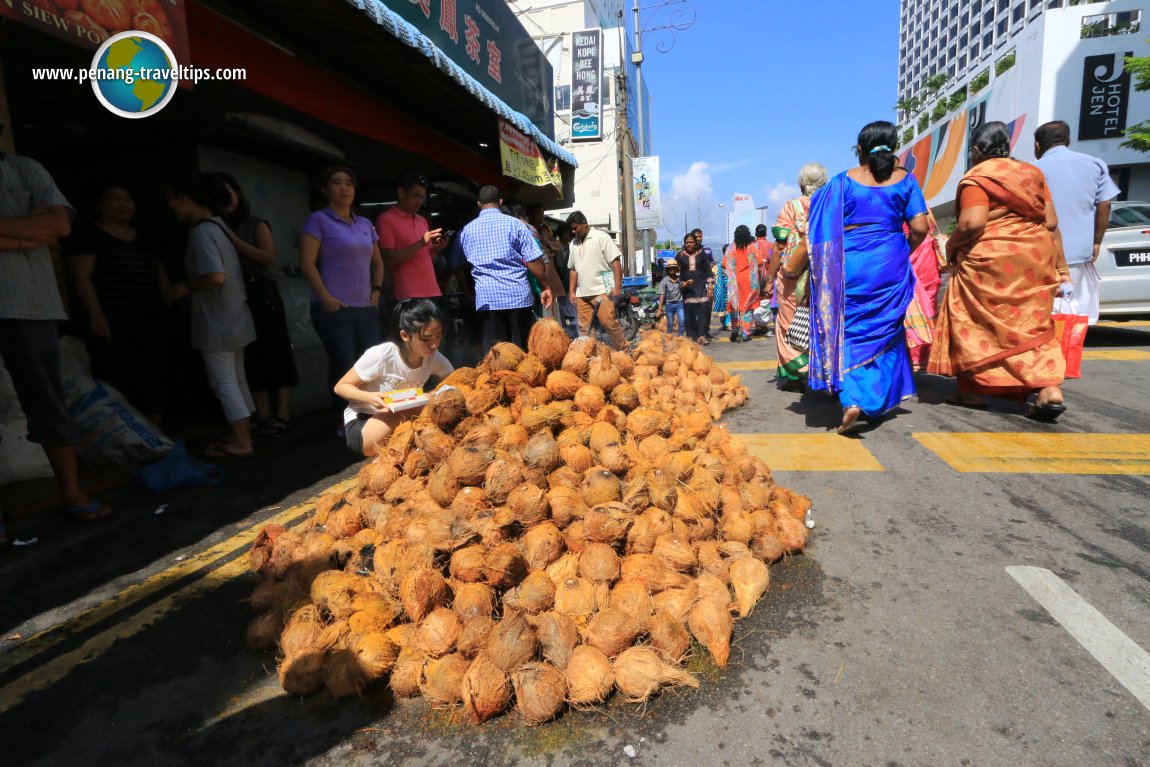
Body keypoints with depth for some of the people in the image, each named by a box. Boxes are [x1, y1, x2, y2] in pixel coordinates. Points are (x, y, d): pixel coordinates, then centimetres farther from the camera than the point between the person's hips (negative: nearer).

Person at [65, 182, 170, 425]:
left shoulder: (145, 241, 21)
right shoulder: (87, 235, 2)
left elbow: (161, 277, 21)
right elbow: (80, 277, -6)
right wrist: (96, 315, -17)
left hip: (151, 323, 6)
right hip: (112, 324, -6)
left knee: (152, 384, 5)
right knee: (116, 386, -11)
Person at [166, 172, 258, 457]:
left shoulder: (200, 232, -18)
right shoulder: (219, 225, 11)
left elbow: (215, 277, -28)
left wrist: (188, 285, -10)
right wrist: (192, 282, 11)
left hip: (217, 323, -9)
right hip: (233, 319, 9)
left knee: (224, 384, -2)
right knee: (236, 380, 15)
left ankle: (241, 444, 2)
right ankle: (243, 435, 25)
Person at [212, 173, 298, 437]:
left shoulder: (256, 224, 4)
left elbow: (270, 258, -8)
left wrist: (235, 241, -10)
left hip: (262, 295, -4)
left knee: (276, 354, -4)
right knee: (251, 358, 3)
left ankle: (282, 415, -2)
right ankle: (264, 417, 7)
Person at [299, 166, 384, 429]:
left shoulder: (365, 224, 16)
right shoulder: (318, 220, -1)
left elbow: (377, 261, 26)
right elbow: (307, 263, -8)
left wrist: (377, 290, 11)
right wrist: (326, 298, -14)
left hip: (367, 309, 6)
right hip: (335, 309, -6)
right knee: (344, 367, -3)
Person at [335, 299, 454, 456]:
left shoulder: (434, 357, -12)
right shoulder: (381, 355, -25)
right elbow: (341, 386, -16)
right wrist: (369, 397, -35)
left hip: (400, 421, 5)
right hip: (361, 421, -5)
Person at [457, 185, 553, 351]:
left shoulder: (467, 230, 10)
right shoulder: (514, 224, 0)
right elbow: (533, 261, -4)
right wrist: (545, 287, 5)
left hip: (487, 297, 2)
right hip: (517, 294, -2)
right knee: (521, 349, 7)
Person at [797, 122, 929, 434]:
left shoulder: (844, 181, 0)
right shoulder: (904, 179, 5)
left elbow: (820, 231, -4)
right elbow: (920, 227, -1)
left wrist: (794, 266, 2)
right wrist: (905, 253, 17)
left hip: (848, 265, -1)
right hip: (890, 266, 2)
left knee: (847, 332, 5)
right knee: (884, 332, 13)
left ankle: (851, 400, -11)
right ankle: (877, 401, 17)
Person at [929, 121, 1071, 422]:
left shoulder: (976, 178, -5)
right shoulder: (1031, 173, 14)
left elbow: (972, 224, -20)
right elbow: (1051, 222, 11)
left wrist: (951, 246, -2)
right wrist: (1060, 265, 14)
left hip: (990, 262, -6)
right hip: (1035, 260, 6)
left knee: (978, 324, 7)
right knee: (1032, 325, 12)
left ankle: (975, 391, 13)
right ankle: (1050, 390, -2)